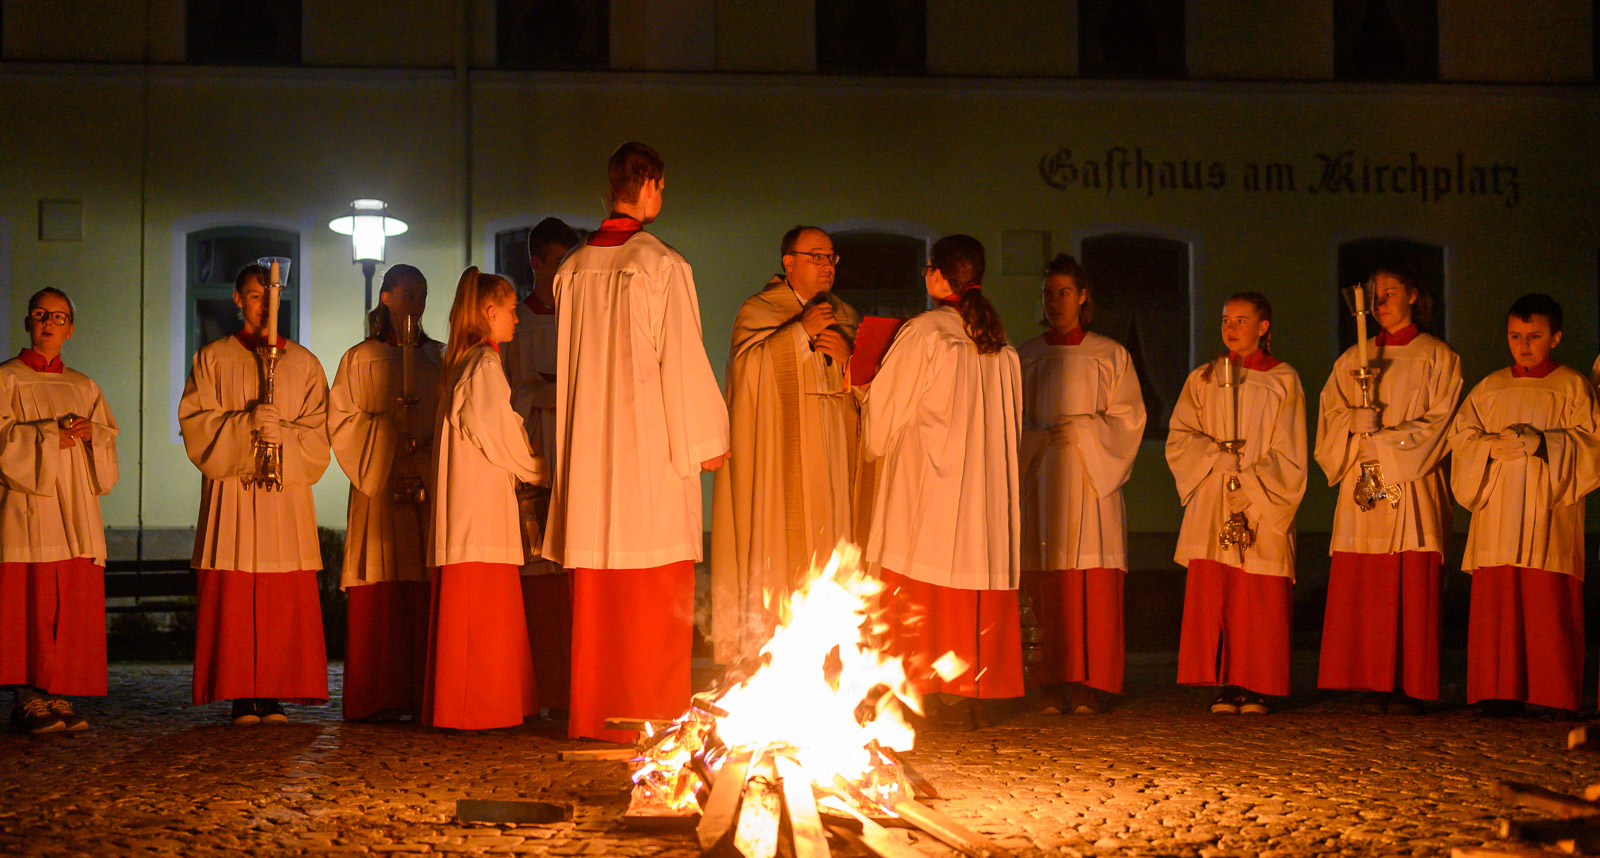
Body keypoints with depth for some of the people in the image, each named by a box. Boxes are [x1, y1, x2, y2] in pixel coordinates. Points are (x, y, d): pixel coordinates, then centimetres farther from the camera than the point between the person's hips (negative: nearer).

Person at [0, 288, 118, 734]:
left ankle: (58, 697, 1)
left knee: (74, 609, -1)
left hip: (75, 511, 5)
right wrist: (49, 435, -13)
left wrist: (90, 433, -6)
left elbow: (110, 441, 15)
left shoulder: (84, 387, 20)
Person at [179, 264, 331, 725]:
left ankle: (275, 696, 0)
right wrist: (245, 423, -12)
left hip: (287, 494, 1)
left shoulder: (304, 363, 14)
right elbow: (194, 424, 2)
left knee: (286, 600, -5)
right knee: (232, 598, -6)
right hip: (230, 491, -1)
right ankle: (241, 698, 0)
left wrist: (283, 434, -12)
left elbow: (319, 433, 7)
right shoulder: (211, 358, 12)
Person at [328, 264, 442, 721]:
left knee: (424, 590, -5)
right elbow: (342, 421, 4)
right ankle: (375, 697, -6)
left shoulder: (437, 357, 17)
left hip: (428, 485, 2)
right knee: (379, 592, -8)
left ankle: (421, 695, -5)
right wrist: (391, 436, -9)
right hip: (380, 487, -2)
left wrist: (429, 459, -4)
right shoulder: (360, 357, 10)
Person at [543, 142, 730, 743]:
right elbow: (682, 358, -10)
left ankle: (593, 713, 12)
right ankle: (652, 711, 1)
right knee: (655, 587, -1)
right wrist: (707, 438, -1)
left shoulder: (574, 269, 8)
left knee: (595, 588, 8)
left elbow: (566, 363, 13)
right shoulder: (662, 265, -10)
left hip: (589, 446, 6)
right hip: (652, 445, -6)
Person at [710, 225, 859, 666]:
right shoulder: (757, 310, 3)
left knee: (828, 546, 0)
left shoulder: (844, 316, 18)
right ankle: (763, 643, -6)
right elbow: (746, 364, -13)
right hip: (778, 458, -5)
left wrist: (846, 355, -5)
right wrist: (801, 332, -16)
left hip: (831, 457, 5)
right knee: (776, 547, -9)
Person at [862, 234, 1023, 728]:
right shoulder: (1000, 344, 10)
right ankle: (968, 697, 6)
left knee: (923, 595, -3)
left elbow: (885, 413, -4)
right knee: (976, 598, 6)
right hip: (986, 488, 6)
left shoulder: (923, 334, -9)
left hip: (928, 484, -6)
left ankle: (926, 696, -5)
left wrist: (874, 441, 15)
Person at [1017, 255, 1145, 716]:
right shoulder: (1026, 356, 15)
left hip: (1091, 479, -2)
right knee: (1045, 585, -4)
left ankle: (1087, 686, -9)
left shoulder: (1110, 355, 10)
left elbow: (1128, 418, 5)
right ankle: (1054, 683, 0)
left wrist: (1082, 433, -8)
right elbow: (1013, 420, 13)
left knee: (1092, 586, -9)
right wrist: (1044, 438, -5)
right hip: (1041, 480, 2)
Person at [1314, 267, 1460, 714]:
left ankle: (1410, 686, -4)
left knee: (1413, 589, -7)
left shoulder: (1438, 357, 8)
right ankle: (1376, 683, -1)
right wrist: (1355, 422, -11)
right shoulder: (1352, 359, 17)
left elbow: (1438, 420, -1)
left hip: (1413, 484, -3)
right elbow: (1331, 414, 11)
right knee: (1364, 589, -4)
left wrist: (1381, 438, -9)